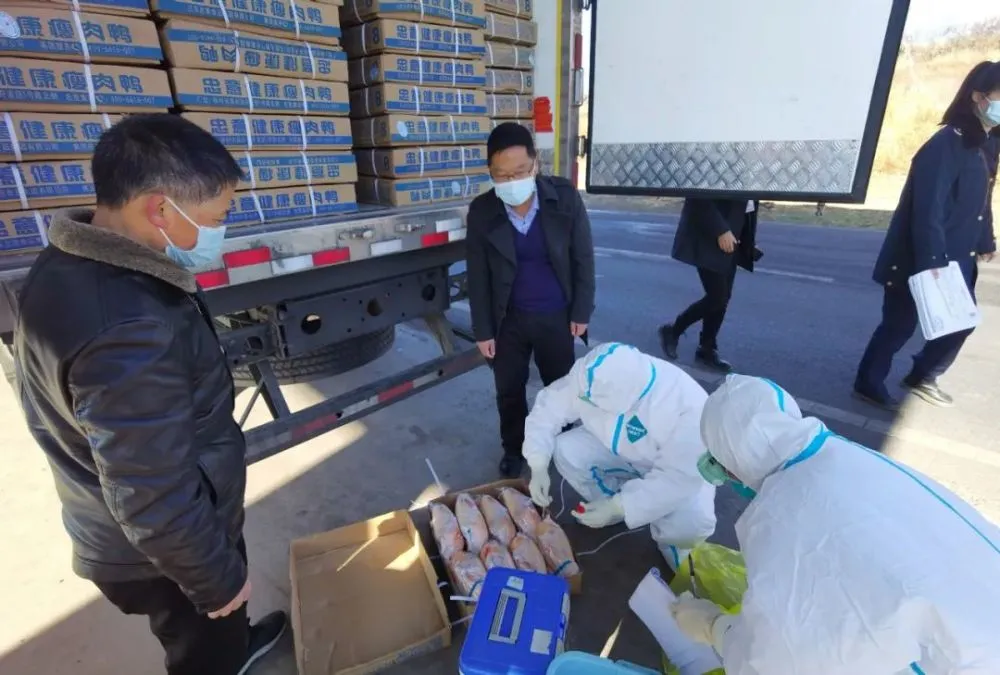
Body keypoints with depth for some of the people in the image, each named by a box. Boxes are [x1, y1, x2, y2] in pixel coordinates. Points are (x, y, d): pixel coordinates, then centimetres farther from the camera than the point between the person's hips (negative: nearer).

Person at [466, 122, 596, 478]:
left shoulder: (565, 197, -14)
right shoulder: (481, 211, -12)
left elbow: (583, 258, -5)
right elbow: (477, 276, -5)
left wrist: (581, 312, -5)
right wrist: (483, 330, -4)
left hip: (556, 316, 0)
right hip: (508, 319, 1)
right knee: (509, 391, 15)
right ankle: (514, 449, 41)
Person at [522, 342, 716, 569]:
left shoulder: (687, 407, -39)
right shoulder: (591, 378, -28)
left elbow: (680, 477, -32)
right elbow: (548, 409, -17)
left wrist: (618, 507, -36)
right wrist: (539, 467, -29)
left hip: (680, 470, -3)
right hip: (617, 450, 4)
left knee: (692, 522, -30)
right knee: (565, 450, -19)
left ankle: (671, 544, 8)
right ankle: (621, 507, 7)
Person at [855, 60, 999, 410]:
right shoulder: (947, 144, -16)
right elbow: (929, 209, -23)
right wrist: (931, 262, -27)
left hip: (957, 259, 9)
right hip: (919, 259, -9)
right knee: (900, 323, 2)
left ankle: (922, 377, 33)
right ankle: (868, 383, 18)